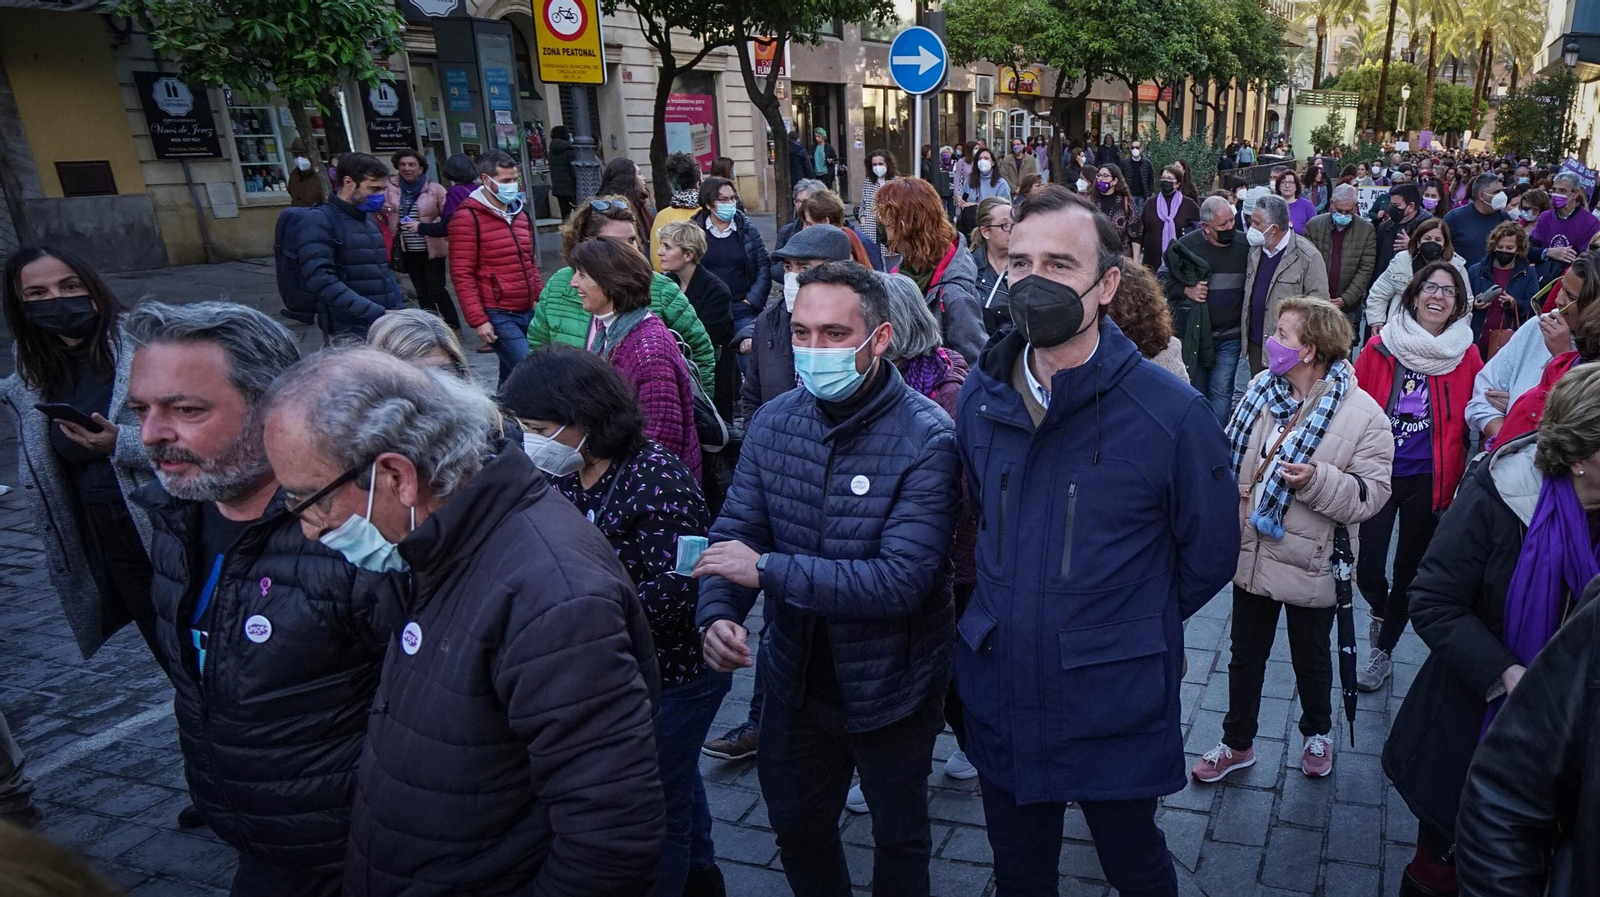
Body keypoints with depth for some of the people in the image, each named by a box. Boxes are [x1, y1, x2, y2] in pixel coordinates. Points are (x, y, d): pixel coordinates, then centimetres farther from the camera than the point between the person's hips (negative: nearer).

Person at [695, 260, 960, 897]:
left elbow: (902, 580, -30)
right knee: (796, 825, 26)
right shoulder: (773, 423, -7)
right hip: (798, 678, 5)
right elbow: (733, 534, -5)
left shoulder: (926, 439, -23)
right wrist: (717, 613, -25)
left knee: (898, 837, 21)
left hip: (890, 688, -4)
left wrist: (768, 570, -32)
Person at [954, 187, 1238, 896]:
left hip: (1115, 709, -3)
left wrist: (1133, 626, 5)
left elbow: (1209, 555, -4)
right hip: (999, 701, 4)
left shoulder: (1170, 412, -17)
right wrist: (1011, 611, 10)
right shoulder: (980, 397, -3)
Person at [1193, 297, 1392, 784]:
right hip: (1251, 552, 4)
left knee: (1310, 657, 18)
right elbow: (1234, 455, 9)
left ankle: (1317, 733, 46)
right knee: (1246, 654, 18)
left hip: (1310, 562, -4)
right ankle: (1237, 743, 36)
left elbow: (1371, 494, -17)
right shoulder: (1261, 388, -3)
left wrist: (1317, 481, -32)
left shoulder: (1362, 414, -17)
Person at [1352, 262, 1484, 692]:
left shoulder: (1467, 357, -1)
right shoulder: (1381, 347, -4)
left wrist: (1466, 479, -5)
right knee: (1367, 568, -5)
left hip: (1429, 479, 1)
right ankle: (1381, 611, 32)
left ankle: (1383, 652, 32)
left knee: (1408, 571, 11)